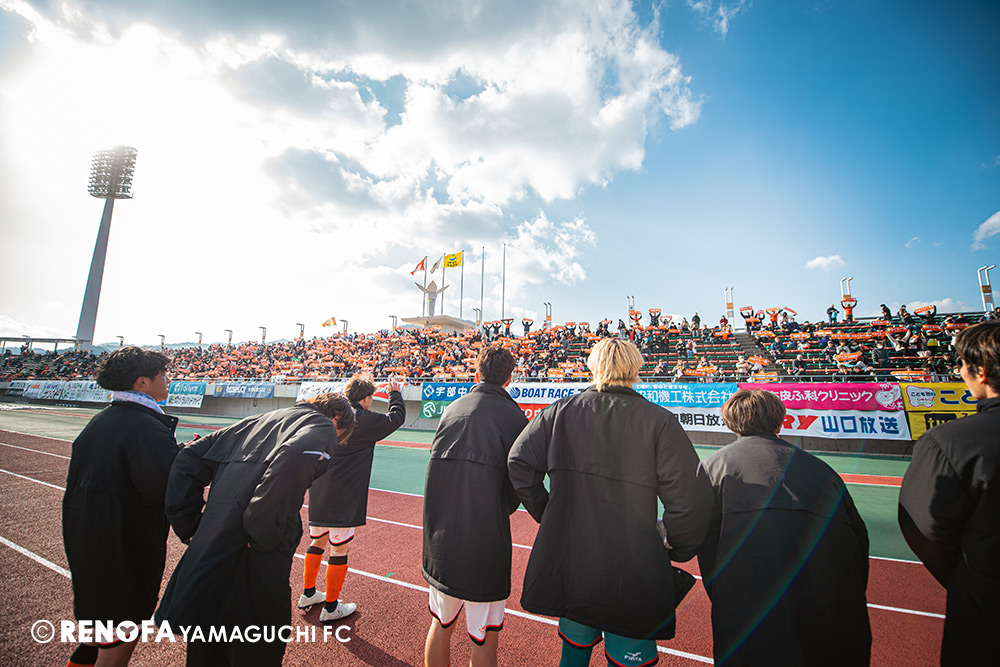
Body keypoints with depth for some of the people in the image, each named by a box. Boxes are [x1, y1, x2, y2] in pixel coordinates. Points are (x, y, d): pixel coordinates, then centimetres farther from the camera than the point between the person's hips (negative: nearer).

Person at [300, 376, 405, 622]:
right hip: (343, 499, -7)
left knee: (317, 542, 22)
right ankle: (331, 608, 19)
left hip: (318, 492, 8)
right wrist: (395, 393, 11)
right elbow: (397, 417, -1)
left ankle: (308, 594, 39)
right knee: (340, 550, 6)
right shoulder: (365, 420, -13)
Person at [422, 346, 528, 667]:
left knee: (441, 625, 24)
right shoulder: (514, 415, -10)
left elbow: (438, 463, 11)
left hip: (440, 535, 5)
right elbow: (519, 481, -5)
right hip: (486, 542, -5)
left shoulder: (452, 408, 3)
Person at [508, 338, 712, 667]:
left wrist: (545, 513, 8)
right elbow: (690, 498, -13)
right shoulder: (660, 421, -10)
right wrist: (678, 552, 4)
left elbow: (520, 462, -3)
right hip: (633, 575, -2)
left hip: (565, 567, 3)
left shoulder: (560, 411, -3)